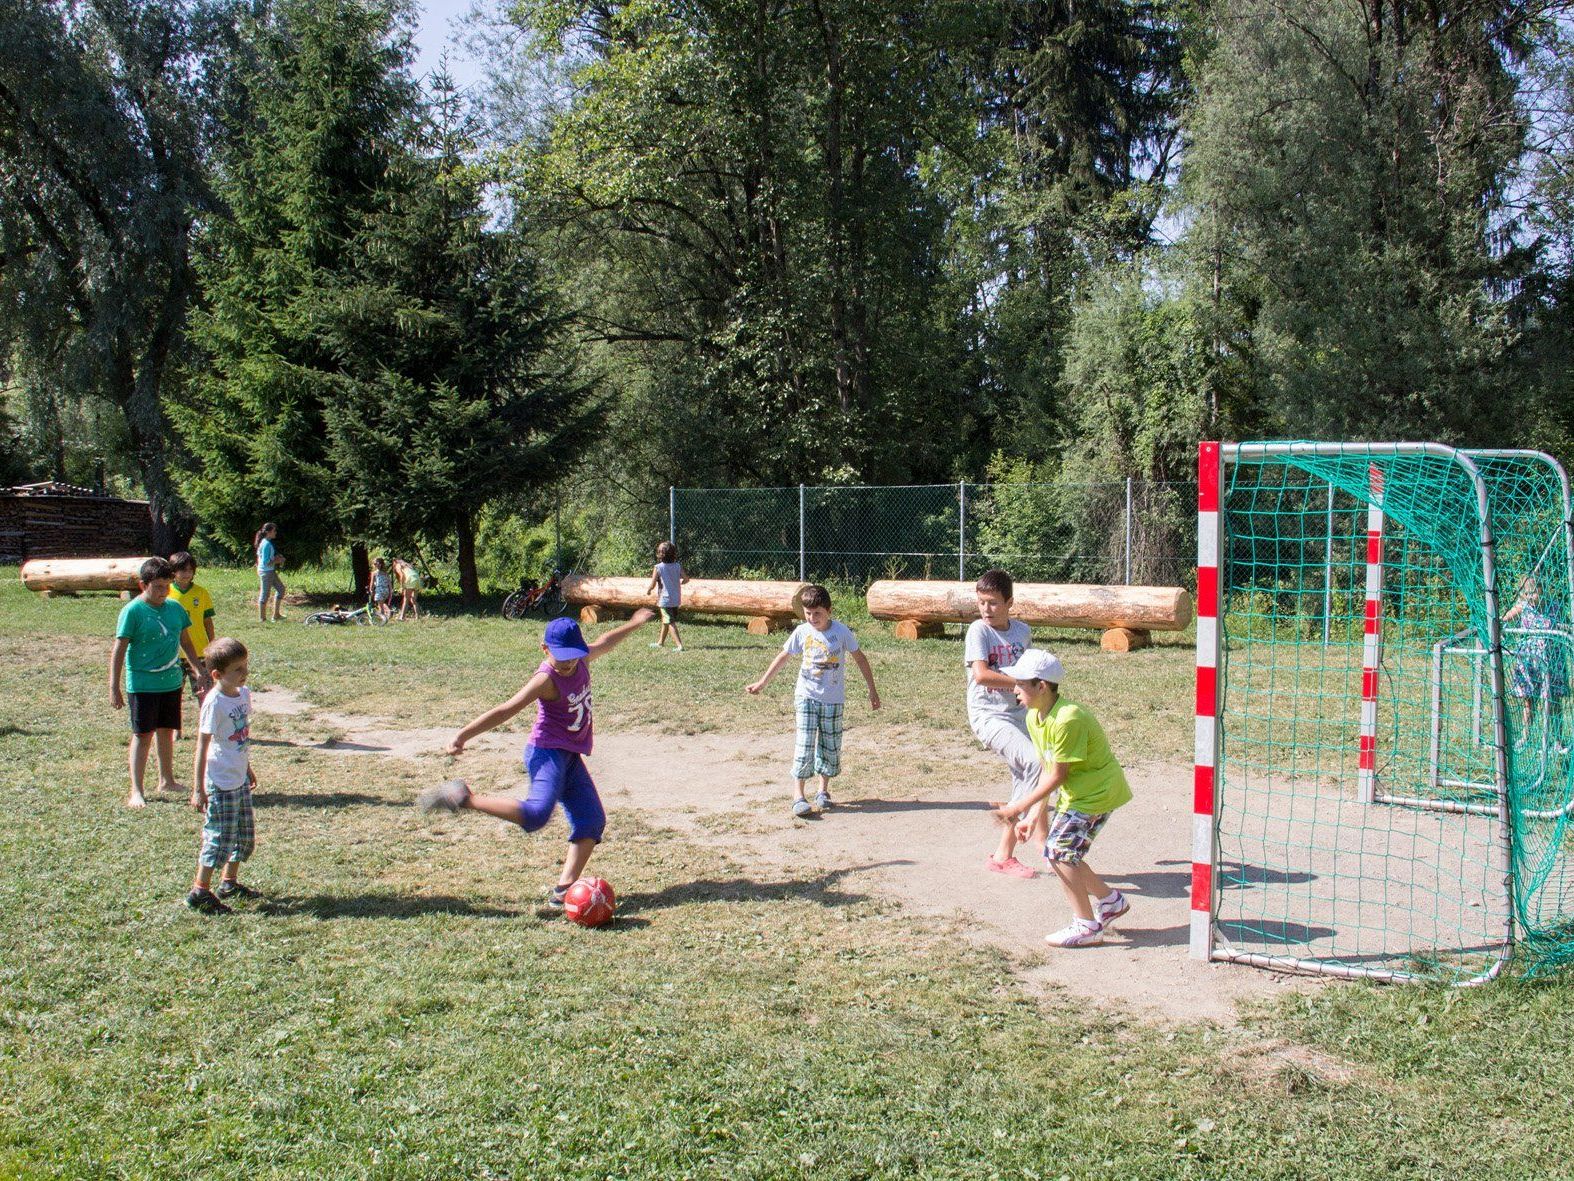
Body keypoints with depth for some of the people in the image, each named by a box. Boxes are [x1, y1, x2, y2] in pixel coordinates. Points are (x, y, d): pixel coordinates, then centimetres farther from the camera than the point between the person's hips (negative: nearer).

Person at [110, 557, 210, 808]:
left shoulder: (175, 608, 5)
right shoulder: (133, 611, -12)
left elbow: (185, 642, 17)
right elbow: (119, 650, -11)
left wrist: (201, 671, 18)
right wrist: (114, 688, -14)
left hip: (172, 682, 5)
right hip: (142, 683, -5)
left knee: (166, 731, 15)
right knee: (143, 735, -3)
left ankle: (166, 780, 29)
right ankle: (136, 791, 1)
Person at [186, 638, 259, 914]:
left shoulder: (244, 694, 4)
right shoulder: (214, 702, -20)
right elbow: (203, 744, -17)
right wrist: (198, 787, -16)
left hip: (240, 779, 8)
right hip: (220, 783, -8)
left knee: (245, 835, 16)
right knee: (220, 837, -3)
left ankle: (229, 882, 32)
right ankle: (199, 892, 9)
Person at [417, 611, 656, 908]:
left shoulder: (582, 660, 3)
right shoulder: (547, 679, -19)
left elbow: (605, 642, 25)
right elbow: (506, 710, -24)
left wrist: (633, 624, 39)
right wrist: (463, 735, -29)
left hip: (570, 758, 8)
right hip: (547, 753, -8)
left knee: (592, 821, 3)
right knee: (537, 813, -30)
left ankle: (563, 890, 2)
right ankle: (462, 798, -22)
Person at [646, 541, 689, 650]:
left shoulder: (658, 567, -14)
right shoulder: (678, 566, -2)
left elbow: (653, 585, -14)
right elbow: (686, 579, 0)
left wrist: (648, 590, 8)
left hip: (665, 599, -6)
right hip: (676, 599, 6)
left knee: (670, 623, -5)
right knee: (665, 621, 22)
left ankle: (679, 645, -15)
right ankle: (660, 641, 38)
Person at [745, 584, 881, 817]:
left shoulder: (841, 631, -7)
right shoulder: (802, 632, -3)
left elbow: (859, 658, 2)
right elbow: (783, 656, 9)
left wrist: (872, 690, 3)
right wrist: (762, 683, 13)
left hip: (833, 699, 0)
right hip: (807, 697, 0)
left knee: (830, 746, 8)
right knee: (804, 745, -8)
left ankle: (823, 791, 24)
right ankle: (798, 796, -10)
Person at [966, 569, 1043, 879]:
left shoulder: (1023, 631, 5)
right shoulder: (978, 630, -11)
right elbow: (980, 675, -24)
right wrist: (1021, 683, -27)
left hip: (1018, 713, 7)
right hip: (988, 714, -7)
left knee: (1024, 778, 8)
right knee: (1035, 762, -24)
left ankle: (1004, 854, 20)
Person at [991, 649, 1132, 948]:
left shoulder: (1067, 719, -28)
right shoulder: (1034, 717, 2)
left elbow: (1057, 775, -23)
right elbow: (1047, 770, 6)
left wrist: (1020, 807, -20)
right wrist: (1035, 814, 1)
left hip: (1098, 790, -10)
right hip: (1075, 792, 10)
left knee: (1060, 851, -14)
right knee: (1058, 852, 10)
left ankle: (1087, 926, -4)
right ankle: (1110, 901, 29)